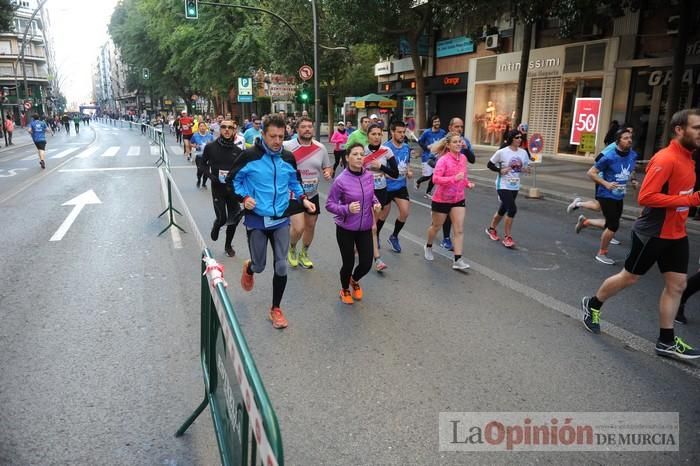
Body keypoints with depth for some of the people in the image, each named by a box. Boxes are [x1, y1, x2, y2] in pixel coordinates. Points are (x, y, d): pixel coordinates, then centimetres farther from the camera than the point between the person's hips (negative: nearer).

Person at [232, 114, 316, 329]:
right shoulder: (249, 156, -12)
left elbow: (294, 183, 16)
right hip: (256, 220, -3)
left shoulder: (288, 158, 0)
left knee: (281, 266, 0)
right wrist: (244, 197, -17)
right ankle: (249, 268, 47)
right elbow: (233, 180, 0)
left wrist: (303, 199, 0)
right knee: (259, 266, 6)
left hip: (281, 220, 3)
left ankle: (276, 309, 19)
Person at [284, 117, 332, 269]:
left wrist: (328, 173, -12)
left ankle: (303, 254, 40)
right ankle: (291, 249, 19)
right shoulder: (287, 146, -13)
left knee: (310, 225, 15)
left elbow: (328, 167, 11)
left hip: (312, 195, 5)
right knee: (298, 228, -15)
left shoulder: (321, 148, -1)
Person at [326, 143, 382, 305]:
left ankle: (355, 280, 43)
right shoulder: (341, 180, -19)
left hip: (365, 228, 4)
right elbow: (329, 204, -13)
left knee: (366, 264, 6)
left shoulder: (369, 176, -5)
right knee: (348, 263, 7)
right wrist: (347, 209, -28)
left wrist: (376, 203, -6)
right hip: (346, 229, -4)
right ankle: (345, 289, 40)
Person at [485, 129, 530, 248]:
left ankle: (491, 229, 39)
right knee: (512, 209, -16)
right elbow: (489, 165, -5)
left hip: (515, 187, 6)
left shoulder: (523, 152, 4)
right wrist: (500, 170, -18)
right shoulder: (502, 152, -11)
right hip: (503, 186, -6)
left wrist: (526, 169, -7)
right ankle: (507, 237, -3)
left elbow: (525, 167, 16)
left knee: (503, 209, 16)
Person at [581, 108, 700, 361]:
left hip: (676, 234, 8)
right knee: (629, 277, 7)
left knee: (677, 285, 8)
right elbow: (645, 197, -27)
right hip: (653, 233, -8)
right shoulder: (665, 159, -20)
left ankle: (666, 341, 17)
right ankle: (592, 304, 30)